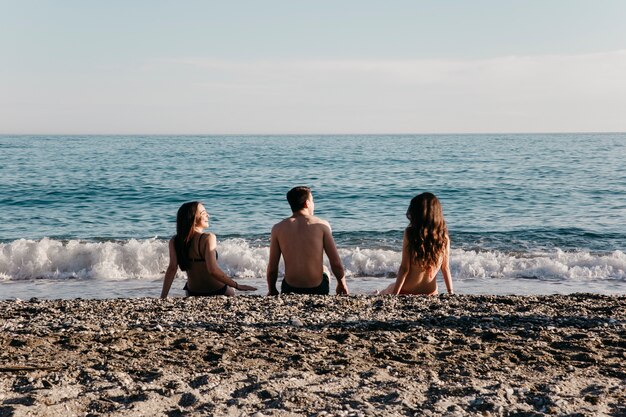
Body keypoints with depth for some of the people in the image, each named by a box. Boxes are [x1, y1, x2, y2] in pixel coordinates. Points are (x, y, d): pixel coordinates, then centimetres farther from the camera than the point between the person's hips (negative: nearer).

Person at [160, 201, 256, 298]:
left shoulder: (174, 242, -8)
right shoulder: (208, 238, -22)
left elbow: (172, 268, -16)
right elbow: (213, 270, -32)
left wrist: (163, 297, -16)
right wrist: (237, 286, -27)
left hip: (192, 293, 4)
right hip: (217, 292, -4)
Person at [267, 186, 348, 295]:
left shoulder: (278, 228, -2)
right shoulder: (322, 225, -5)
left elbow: (272, 268, -1)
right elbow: (336, 263, -4)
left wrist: (272, 291, 16)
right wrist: (342, 284, 13)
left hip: (290, 289, 1)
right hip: (317, 289, -1)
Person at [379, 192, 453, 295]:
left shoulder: (410, 233, -12)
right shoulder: (444, 237, -3)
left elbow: (404, 268, -12)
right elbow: (446, 269, 2)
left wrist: (394, 294, -8)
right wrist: (451, 293, 11)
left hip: (406, 292, -2)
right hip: (430, 294, 2)